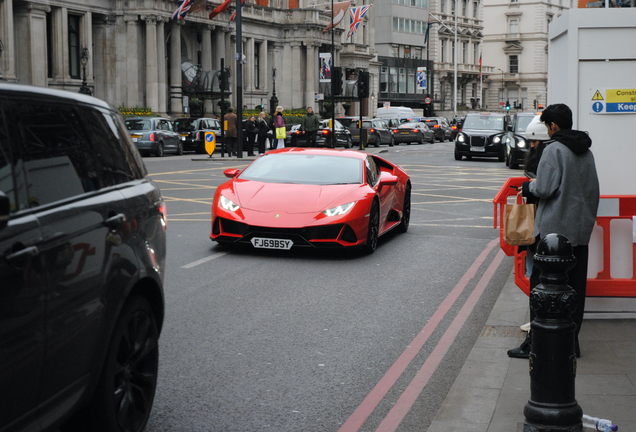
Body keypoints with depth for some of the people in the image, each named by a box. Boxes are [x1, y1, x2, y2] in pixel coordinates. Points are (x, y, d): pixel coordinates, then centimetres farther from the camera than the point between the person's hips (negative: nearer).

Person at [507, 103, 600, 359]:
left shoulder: (554, 150, -11)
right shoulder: (586, 152, 12)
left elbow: (544, 189, -17)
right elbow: (593, 191, 16)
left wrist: (528, 186, 4)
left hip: (553, 227, -7)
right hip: (581, 228, 7)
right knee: (575, 287, 10)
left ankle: (536, 343, -2)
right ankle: (571, 341, 14)